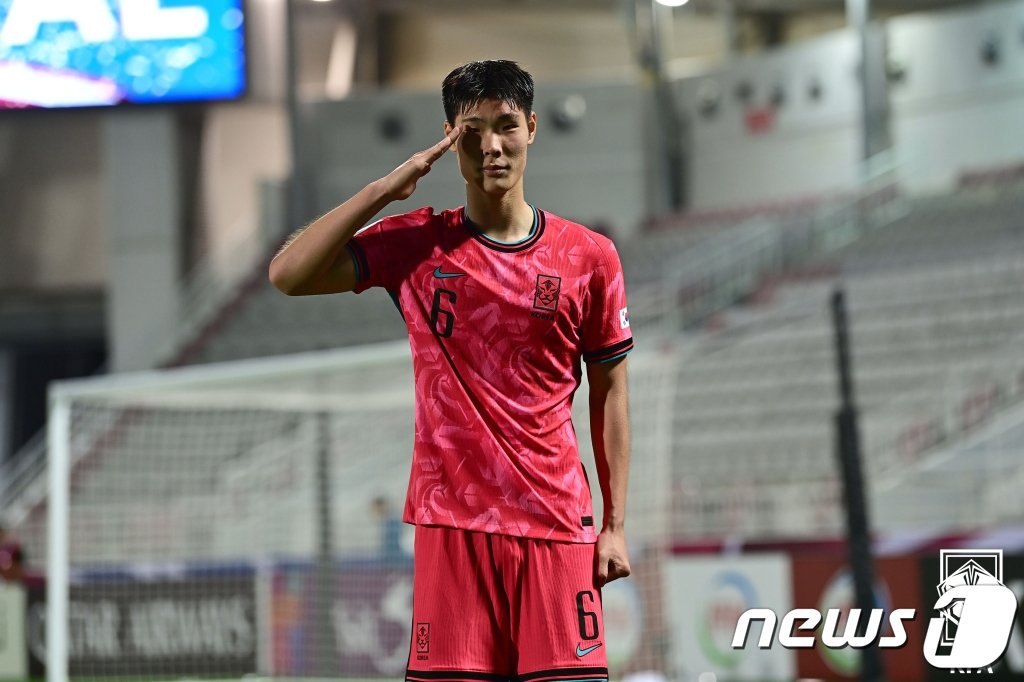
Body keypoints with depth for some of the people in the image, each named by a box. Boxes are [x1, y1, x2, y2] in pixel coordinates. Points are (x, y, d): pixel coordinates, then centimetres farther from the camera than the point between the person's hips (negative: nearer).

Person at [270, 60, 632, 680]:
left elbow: (609, 393, 9)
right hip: (453, 522, 0)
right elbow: (289, 274, -7)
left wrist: (616, 524, 5)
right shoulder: (417, 245, 3)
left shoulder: (589, 257, 4)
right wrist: (384, 189, -12)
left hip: (556, 523, 0)